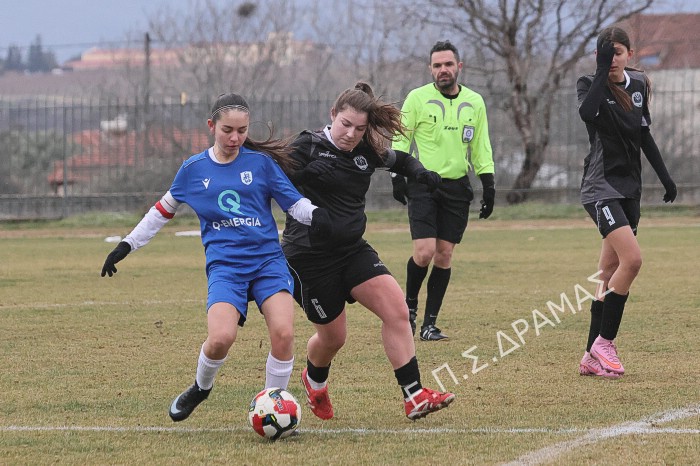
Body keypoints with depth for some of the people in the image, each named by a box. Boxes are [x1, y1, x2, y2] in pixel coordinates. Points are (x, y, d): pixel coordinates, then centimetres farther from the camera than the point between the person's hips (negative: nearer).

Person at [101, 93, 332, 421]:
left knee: (283, 332, -22)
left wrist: (315, 215, -16)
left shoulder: (261, 162, 5)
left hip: (268, 259, 0)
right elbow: (163, 210, 22)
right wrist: (127, 245, 22)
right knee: (221, 338, -24)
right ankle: (200, 388, 9)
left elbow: (295, 203, 7)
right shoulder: (194, 169, 9)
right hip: (225, 266, 0)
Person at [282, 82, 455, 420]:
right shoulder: (307, 148, -12)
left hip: (352, 250, 6)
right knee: (333, 335, 5)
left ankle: (414, 397, -8)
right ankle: (314, 381, 41)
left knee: (396, 310, -11)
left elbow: (400, 161, 25)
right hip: (309, 258, -6)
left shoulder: (367, 153, 6)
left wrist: (421, 173, 8)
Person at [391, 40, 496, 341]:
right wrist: (398, 176, -6)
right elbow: (400, 138, 2)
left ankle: (430, 323, 7)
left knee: (444, 255, 1)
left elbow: (481, 147, 15)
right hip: (423, 184, -3)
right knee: (424, 252, -14)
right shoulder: (417, 98, -1)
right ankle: (410, 305, 12)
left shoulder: (474, 102, 9)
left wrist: (488, 184, 9)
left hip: (457, 186, 3)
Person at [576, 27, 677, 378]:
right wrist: (601, 71, -26)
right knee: (632, 259, -21)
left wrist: (665, 177, 19)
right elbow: (587, 112, -30)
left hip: (629, 187, 7)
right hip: (601, 186, -7)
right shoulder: (590, 85, -7)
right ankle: (604, 342, -10)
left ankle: (592, 357, 9)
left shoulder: (638, 85, 10)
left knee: (610, 272, 6)